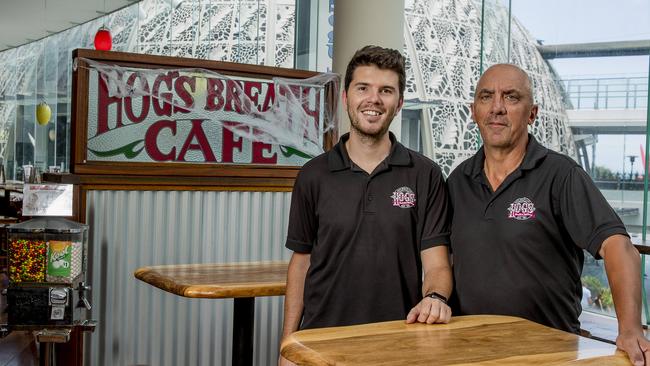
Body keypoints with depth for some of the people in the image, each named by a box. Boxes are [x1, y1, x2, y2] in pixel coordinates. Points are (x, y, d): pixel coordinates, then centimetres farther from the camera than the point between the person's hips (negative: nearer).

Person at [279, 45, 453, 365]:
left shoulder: (425, 176, -4)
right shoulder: (313, 175, 0)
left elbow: (436, 263, -6)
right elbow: (301, 262, 5)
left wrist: (435, 297, -28)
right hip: (323, 338, 1)